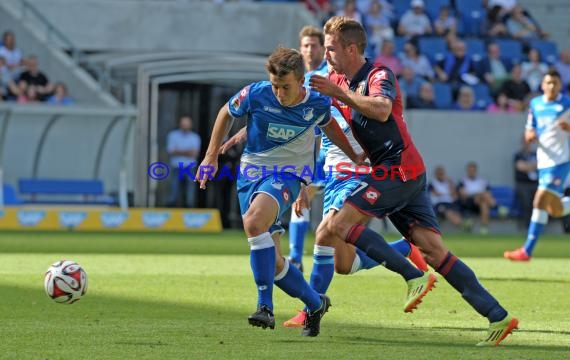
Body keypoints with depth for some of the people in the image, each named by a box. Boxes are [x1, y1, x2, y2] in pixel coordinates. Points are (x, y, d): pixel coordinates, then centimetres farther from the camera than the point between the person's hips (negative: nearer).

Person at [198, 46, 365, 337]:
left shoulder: (318, 104, -9)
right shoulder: (255, 94, -11)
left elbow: (329, 125, 16)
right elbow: (226, 113, 9)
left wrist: (354, 157, 21)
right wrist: (211, 157, 9)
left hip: (288, 174, -3)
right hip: (251, 172, 3)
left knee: (254, 222, -35)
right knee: (270, 263, 2)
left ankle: (265, 305, -31)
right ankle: (315, 304, 28)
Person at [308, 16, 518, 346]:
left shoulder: (378, 75, -9)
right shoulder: (338, 80, 16)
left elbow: (381, 110, -31)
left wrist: (338, 93, -28)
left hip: (399, 168, -9)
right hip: (399, 173, 9)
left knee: (336, 226, -16)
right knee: (433, 249, -1)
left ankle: (414, 277, -18)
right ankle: (498, 316, -8)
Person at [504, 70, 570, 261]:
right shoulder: (535, 104, 9)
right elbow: (529, 132, 15)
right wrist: (530, 135, -8)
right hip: (544, 160, 6)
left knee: (540, 201, -16)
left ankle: (527, 250, -15)